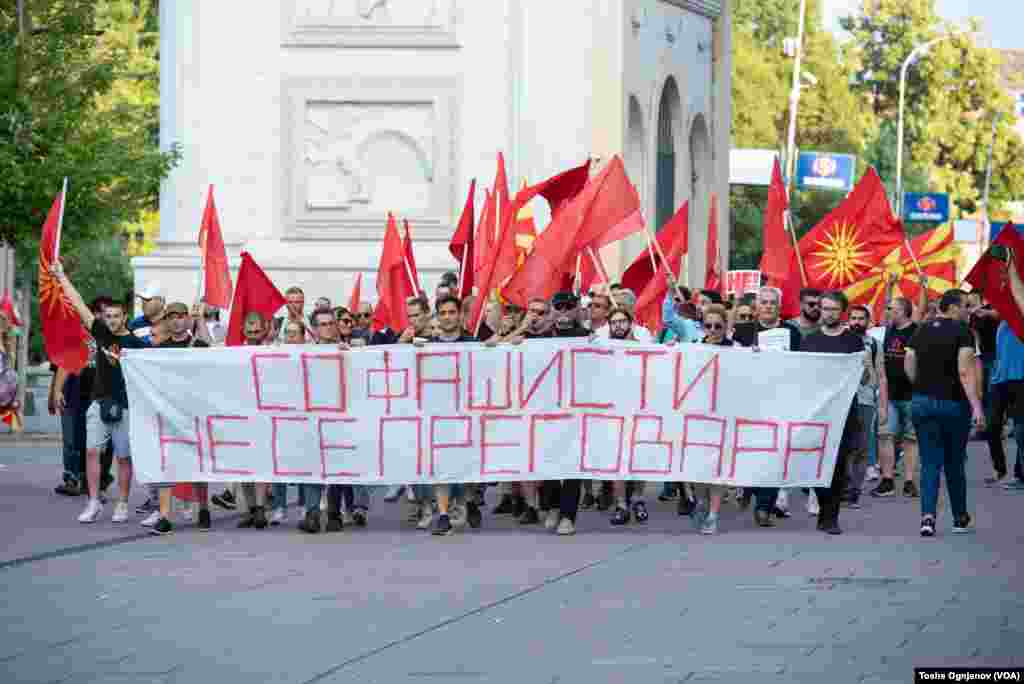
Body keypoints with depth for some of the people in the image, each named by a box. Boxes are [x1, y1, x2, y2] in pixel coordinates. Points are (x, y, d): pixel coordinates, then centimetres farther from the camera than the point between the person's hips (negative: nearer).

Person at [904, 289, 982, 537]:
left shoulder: (921, 331, 7)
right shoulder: (962, 331, -11)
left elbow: (909, 365, 7)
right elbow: (965, 371, -20)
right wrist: (976, 406, -23)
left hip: (922, 402, 3)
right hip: (953, 403, -3)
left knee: (930, 463, 3)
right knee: (954, 464, 12)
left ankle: (928, 516, -16)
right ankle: (960, 519, 25)